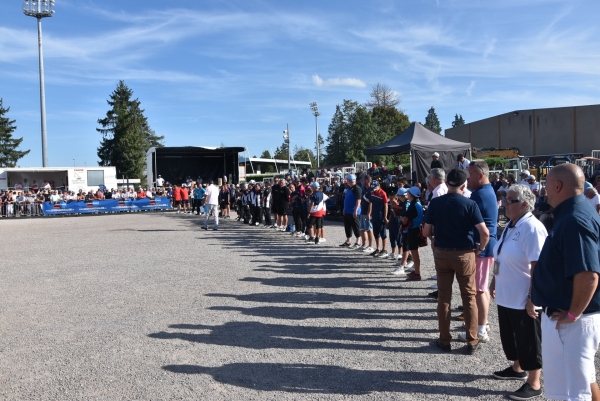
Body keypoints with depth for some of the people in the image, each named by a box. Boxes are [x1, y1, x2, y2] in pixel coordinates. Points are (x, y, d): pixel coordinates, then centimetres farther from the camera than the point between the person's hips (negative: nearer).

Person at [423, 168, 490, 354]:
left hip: (441, 253, 2)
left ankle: (444, 340, 17)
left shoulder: (435, 203, -5)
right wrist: (480, 249, 1)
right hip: (465, 254, -1)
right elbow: (485, 233, -16)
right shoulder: (470, 204, -10)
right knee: (469, 297, 10)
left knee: (444, 297, 10)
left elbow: (426, 231, -3)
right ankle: (472, 342, 16)